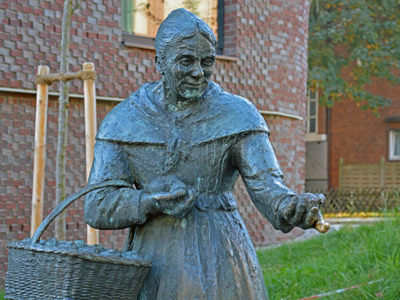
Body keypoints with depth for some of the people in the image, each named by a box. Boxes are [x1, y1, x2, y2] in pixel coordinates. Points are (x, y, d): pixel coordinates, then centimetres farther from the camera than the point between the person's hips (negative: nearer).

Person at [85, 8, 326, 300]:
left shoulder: (237, 115, -2)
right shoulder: (123, 121, 0)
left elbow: (268, 188, -10)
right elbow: (98, 208, -3)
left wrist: (295, 208, -34)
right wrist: (153, 201, -21)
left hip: (223, 264, 0)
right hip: (156, 266, 1)